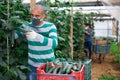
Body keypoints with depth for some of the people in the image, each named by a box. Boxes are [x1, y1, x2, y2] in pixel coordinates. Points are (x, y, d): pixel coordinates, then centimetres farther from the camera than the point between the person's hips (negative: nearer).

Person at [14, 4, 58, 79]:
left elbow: (54, 44, -28)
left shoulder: (50, 27, -13)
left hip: (48, 64, -2)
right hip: (33, 64, 2)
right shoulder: (27, 26, -3)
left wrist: (36, 36, -42)